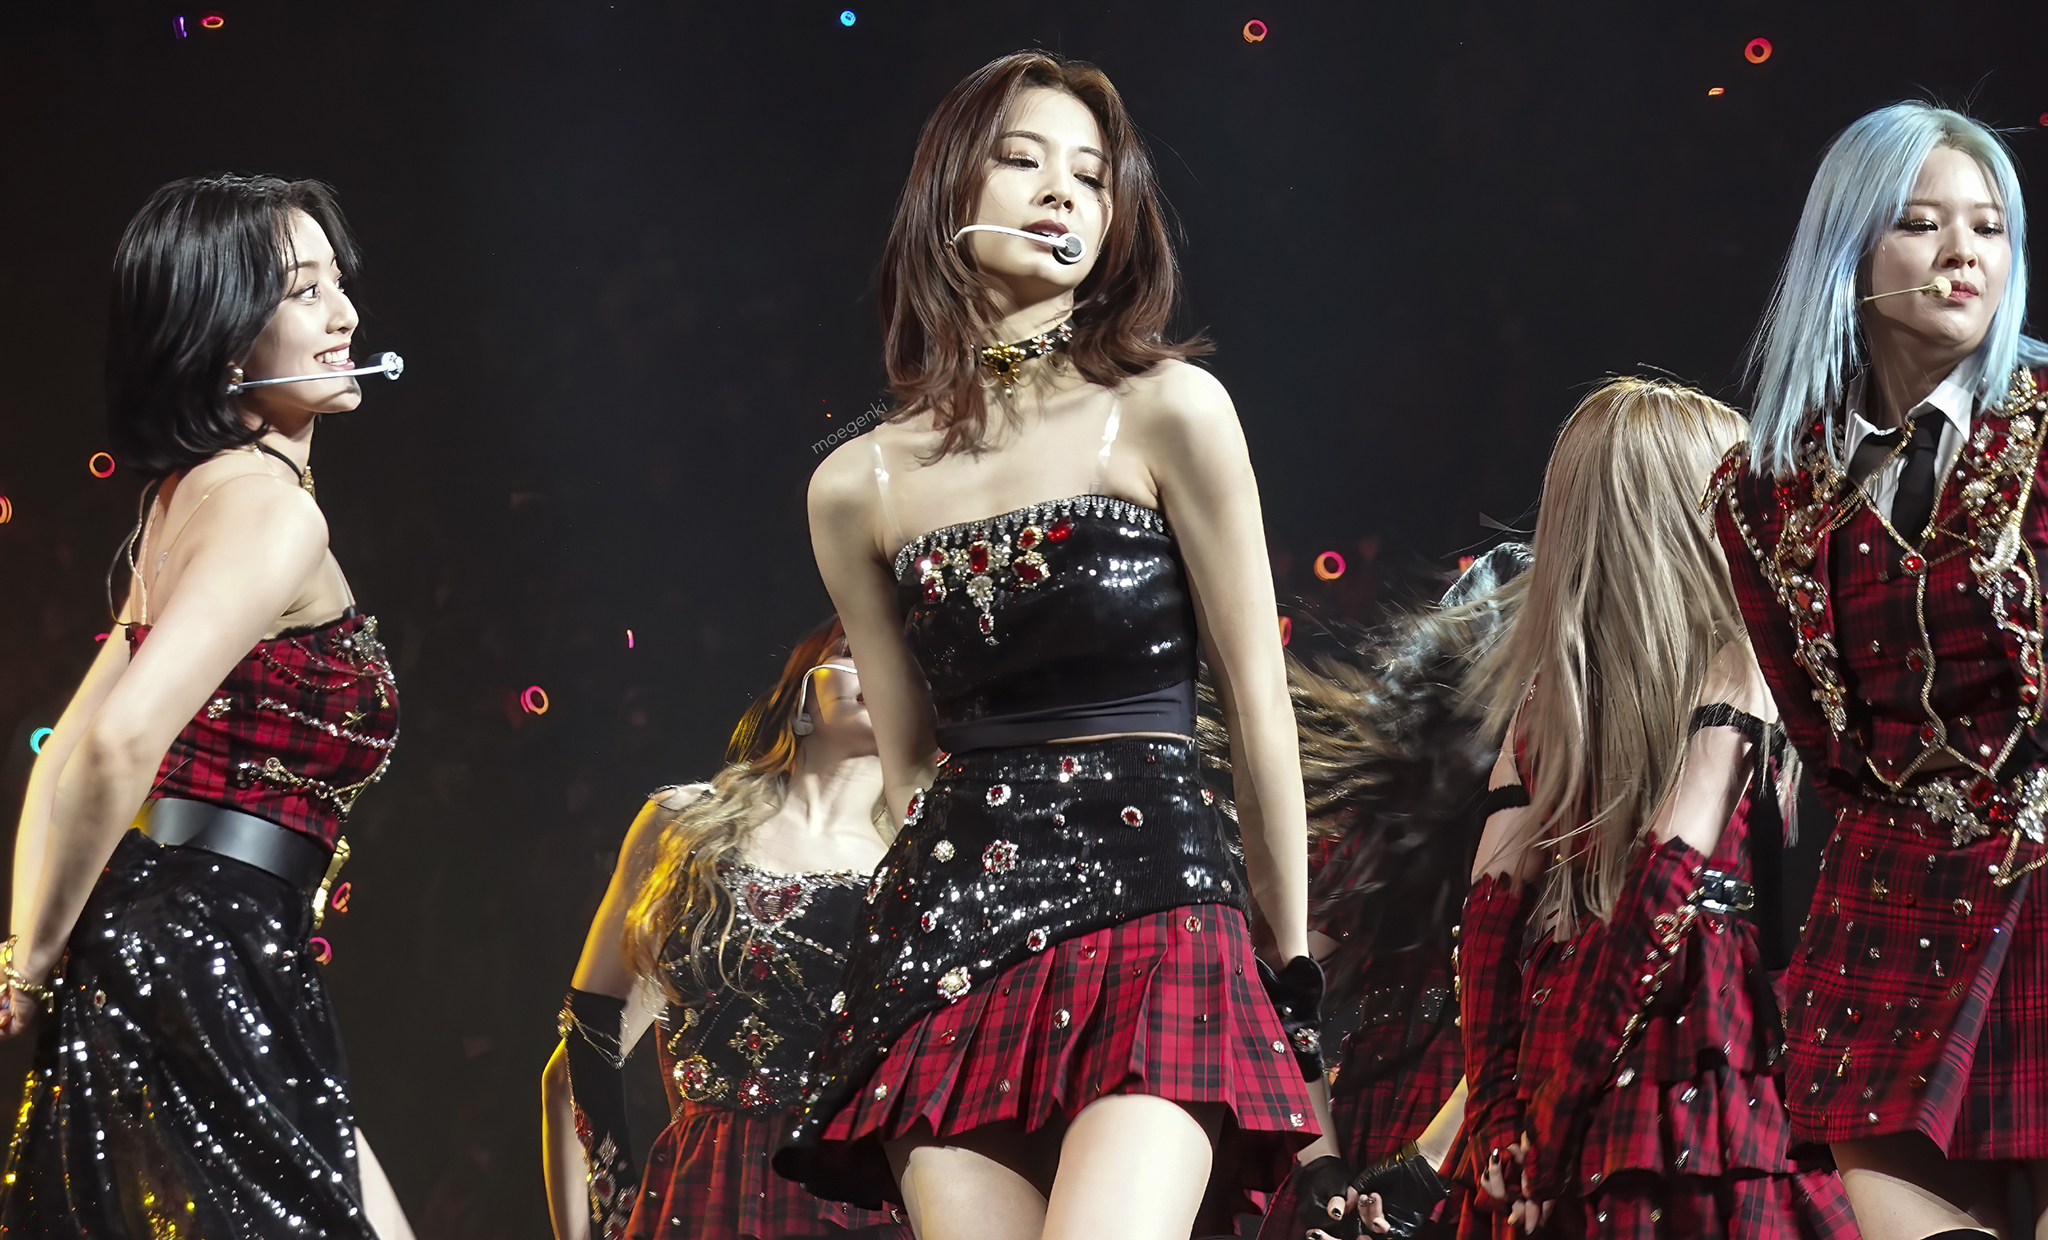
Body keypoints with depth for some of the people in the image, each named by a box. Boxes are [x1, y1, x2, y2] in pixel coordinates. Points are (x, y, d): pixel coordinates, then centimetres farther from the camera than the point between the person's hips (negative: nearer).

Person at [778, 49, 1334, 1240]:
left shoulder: (1168, 412, 1)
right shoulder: (857, 487, 10)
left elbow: (1260, 709, 3)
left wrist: (1294, 978, 5)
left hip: (1153, 915, -3)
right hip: (953, 936, 3)